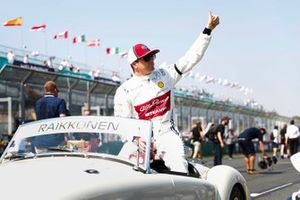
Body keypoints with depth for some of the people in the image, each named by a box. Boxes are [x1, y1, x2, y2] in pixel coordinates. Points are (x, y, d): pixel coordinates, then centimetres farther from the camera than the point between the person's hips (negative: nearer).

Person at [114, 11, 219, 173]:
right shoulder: (124, 91, 0)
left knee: (180, 171, -20)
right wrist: (136, 139, -18)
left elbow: (192, 58, 7)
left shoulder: (165, 75, 10)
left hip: (167, 134, 2)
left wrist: (208, 29, 1)